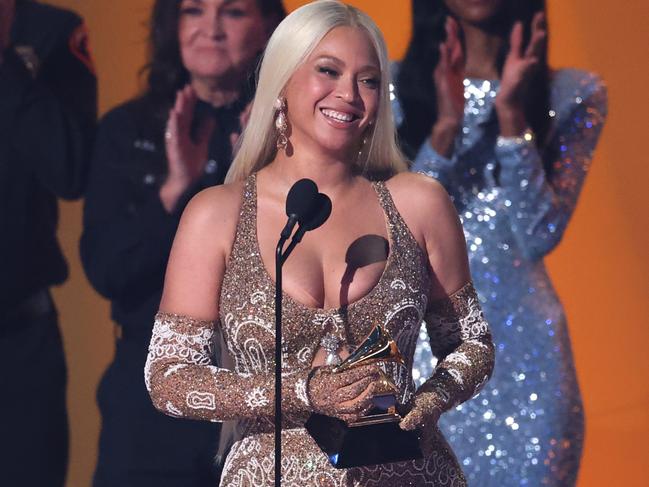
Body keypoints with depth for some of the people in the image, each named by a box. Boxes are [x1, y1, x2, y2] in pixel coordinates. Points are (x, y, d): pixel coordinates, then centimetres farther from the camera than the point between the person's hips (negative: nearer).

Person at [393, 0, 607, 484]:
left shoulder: (574, 94, 0)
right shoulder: (390, 87, 2)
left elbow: (540, 235, -8)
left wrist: (511, 115, -16)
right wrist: (445, 127, -17)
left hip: (519, 344, 0)